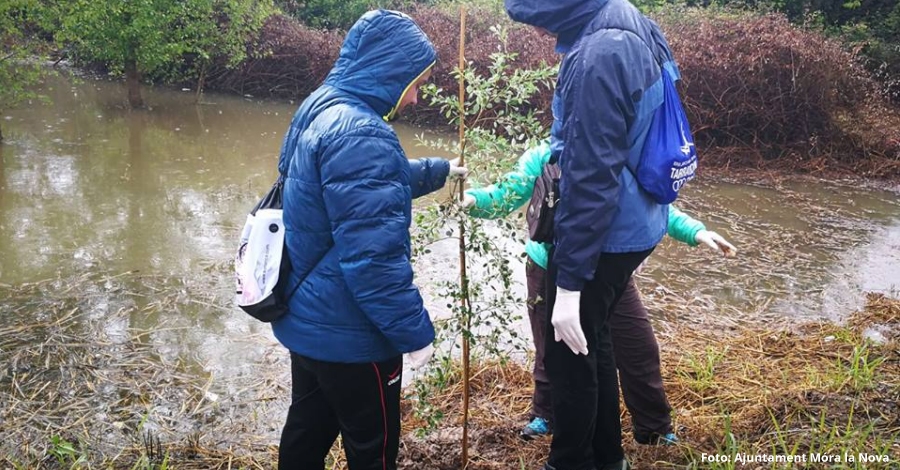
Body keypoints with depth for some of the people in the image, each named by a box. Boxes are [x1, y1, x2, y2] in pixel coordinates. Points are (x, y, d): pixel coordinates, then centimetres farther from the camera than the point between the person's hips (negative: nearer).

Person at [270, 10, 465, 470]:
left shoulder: (318, 111, 7)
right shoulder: (359, 134, -27)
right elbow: (372, 256, -29)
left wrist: (439, 170, 34)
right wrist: (414, 330, -21)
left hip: (306, 319, 10)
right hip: (348, 332, -10)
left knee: (307, 429, 24)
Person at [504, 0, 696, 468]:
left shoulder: (598, 55, -26)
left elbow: (591, 178, -27)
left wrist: (569, 280, -23)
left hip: (602, 237, -10)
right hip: (630, 227, 10)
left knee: (568, 356, 6)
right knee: (592, 345, 22)